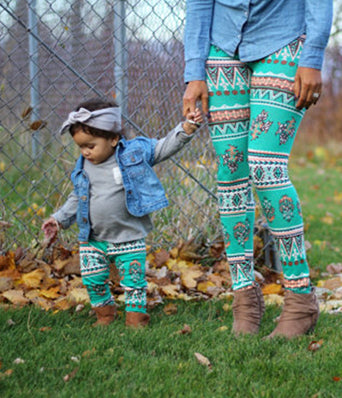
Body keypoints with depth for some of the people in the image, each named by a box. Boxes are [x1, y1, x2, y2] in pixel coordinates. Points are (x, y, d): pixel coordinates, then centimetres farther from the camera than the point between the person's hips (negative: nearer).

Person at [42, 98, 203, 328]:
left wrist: (188, 127, -14)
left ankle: (136, 316, 19)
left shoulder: (134, 152, -7)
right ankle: (105, 313, 31)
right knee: (93, 280, 8)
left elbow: (165, 147, -4)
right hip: (93, 239, 4)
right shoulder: (84, 168, 3)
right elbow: (77, 198, 16)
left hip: (128, 238, -3)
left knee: (133, 280, 2)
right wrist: (59, 220, 14)